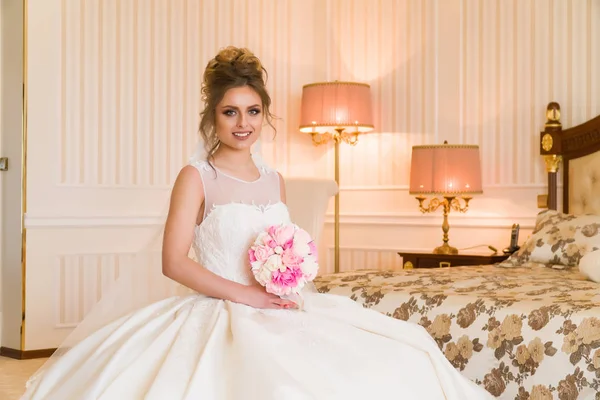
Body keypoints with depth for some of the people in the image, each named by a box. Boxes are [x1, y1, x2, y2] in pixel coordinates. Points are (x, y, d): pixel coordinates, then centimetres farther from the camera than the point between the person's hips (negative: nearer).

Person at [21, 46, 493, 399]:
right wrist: (245, 295, -15)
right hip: (219, 314, -6)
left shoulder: (275, 180, 15)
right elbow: (175, 263, -10)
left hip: (281, 311, 6)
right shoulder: (196, 177, -3)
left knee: (396, 357, -8)